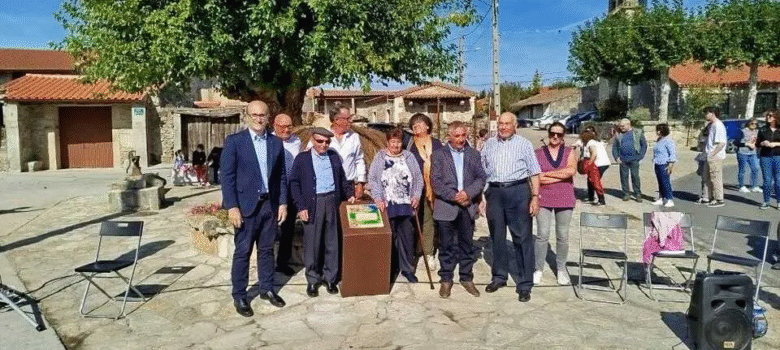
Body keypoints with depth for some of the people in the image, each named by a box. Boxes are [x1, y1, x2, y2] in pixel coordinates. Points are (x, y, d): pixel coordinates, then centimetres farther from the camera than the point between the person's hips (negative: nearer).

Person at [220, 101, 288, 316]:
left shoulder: (276, 143, 8)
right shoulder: (234, 141, -4)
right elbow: (227, 176, -7)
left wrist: (282, 202, 5)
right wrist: (232, 207, -13)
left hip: (270, 204, 4)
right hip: (246, 205, -4)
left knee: (267, 250, 14)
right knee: (242, 252, 3)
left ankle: (267, 289, 28)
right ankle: (239, 296, 15)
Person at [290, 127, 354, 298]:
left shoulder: (334, 156, 12)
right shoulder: (302, 158, 1)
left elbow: (342, 178, 21)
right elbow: (294, 183, -2)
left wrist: (349, 194, 9)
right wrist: (300, 207, -8)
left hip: (332, 202, 3)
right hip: (312, 204, -3)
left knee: (332, 242, 8)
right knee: (312, 243, 2)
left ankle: (330, 278, 21)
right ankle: (312, 280, 16)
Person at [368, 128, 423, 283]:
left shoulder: (409, 157, 13)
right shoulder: (380, 157, 7)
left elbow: (418, 177, 13)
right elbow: (372, 179, 2)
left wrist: (416, 196, 1)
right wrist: (377, 198, -8)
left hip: (406, 204, 2)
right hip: (387, 205, -2)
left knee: (407, 236, 3)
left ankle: (407, 268, 14)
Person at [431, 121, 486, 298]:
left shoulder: (473, 154, 10)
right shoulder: (438, 155, 2)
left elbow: (481, 177, 4)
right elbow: (436, 181, -6)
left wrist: (468, 193, -13)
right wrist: (454, 196, -16)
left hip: (467, 207, 2)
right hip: (446, 207, -2)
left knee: (467, 244, 10)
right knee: (446, 245, 5)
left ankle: (466, 278, 24)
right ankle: (446, 280, 17)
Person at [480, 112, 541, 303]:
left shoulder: (524, 144, 3)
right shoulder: (489, 144, 11)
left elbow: (534, 173, 1)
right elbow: (481, 170, 13)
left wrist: (535, 197, -7)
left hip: (518, 192, -3)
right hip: (494, 192, 3)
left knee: (522, 238, -1)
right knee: (497, 237, 13)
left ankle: (525, 284, 8)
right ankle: (499, 276, 29)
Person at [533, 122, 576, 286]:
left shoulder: (569, 152, 7)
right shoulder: (538, 153, 4)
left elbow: (571, 170, -12)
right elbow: (537, 178, -7)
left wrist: (548, 174, -10)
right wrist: (561, 176, -9)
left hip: (564, 199, 1)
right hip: (544, 199, -1)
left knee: (563, 236, 7)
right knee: (542, 235, -5)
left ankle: (561, 269, 22)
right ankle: (538, 269, 7)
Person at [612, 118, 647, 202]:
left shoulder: (637, 133, 5)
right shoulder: (619, 136, 12)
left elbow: (644, 145, 4)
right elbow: (614, 147, 16)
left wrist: (640, 156, -4)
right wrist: (616, 157, 3)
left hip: (634, 160, -3)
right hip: (623, 160, 3)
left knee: (635, 176, -3)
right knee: (624, 177, 2)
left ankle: (638, 194, 4)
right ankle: (626, 194, 11)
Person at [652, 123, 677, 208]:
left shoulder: (668, 141, -13)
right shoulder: (659, 140, 15)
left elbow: (673, 153, -15)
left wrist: (670, 165, -18)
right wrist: (654, 161, 21)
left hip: (664, 165, -9)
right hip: (657, 165, 9)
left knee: (665, 182, -7)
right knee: (660, 182, 13)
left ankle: (669, 200, -1)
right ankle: (661, 199, 20)